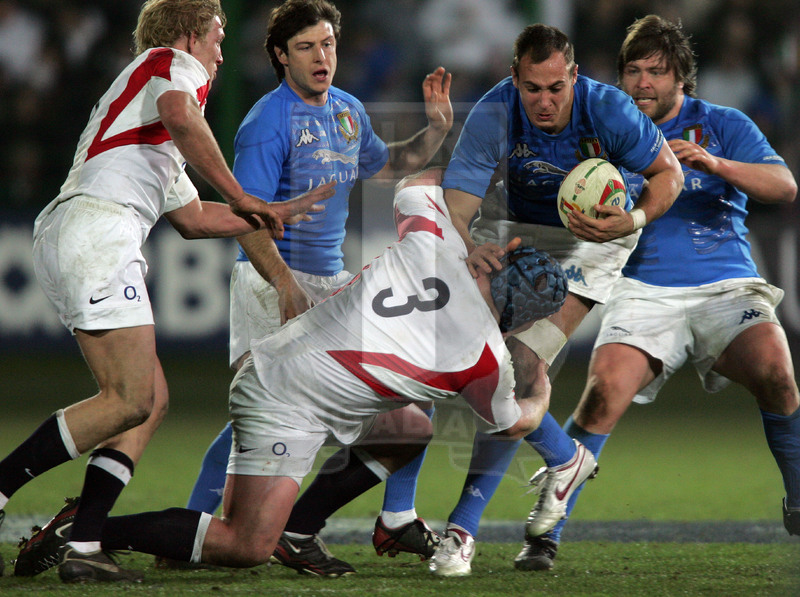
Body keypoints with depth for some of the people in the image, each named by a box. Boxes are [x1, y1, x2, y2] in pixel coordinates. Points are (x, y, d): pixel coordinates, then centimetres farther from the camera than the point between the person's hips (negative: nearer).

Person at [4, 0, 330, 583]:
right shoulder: (174, 63, 7)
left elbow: (194, 218, 40)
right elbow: (180, 116, -17)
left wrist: (278, 214, 43)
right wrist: (239, 195, -15)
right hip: (98, 225, -10)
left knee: (150, 400, 6)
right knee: (129, 400, -16)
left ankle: (83, 545, -5)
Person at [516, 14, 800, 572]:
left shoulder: (723, 125, 8)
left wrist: (714, 164, -22)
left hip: (725, 285, -1)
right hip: (644, 290, 1)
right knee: (606, 386, -25)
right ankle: (548, 530, -17)